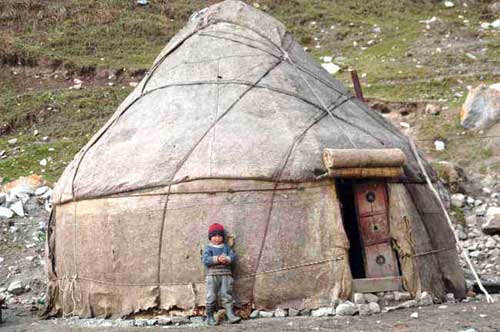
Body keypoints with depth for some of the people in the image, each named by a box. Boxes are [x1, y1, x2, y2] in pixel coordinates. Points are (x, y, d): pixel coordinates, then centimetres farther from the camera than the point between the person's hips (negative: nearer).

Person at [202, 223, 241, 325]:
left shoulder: (226, 247, 13)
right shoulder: (208, 248, 3)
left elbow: (233, 256, 2)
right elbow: (205, 260, -12)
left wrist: (227, 259, -19)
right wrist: (217, 259, -22)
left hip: (226, 275, 2)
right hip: (212, 275, -2)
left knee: (227, 296, -2)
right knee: (211, 297, 1)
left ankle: (230, 315, -5)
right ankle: (209, 317, 9)